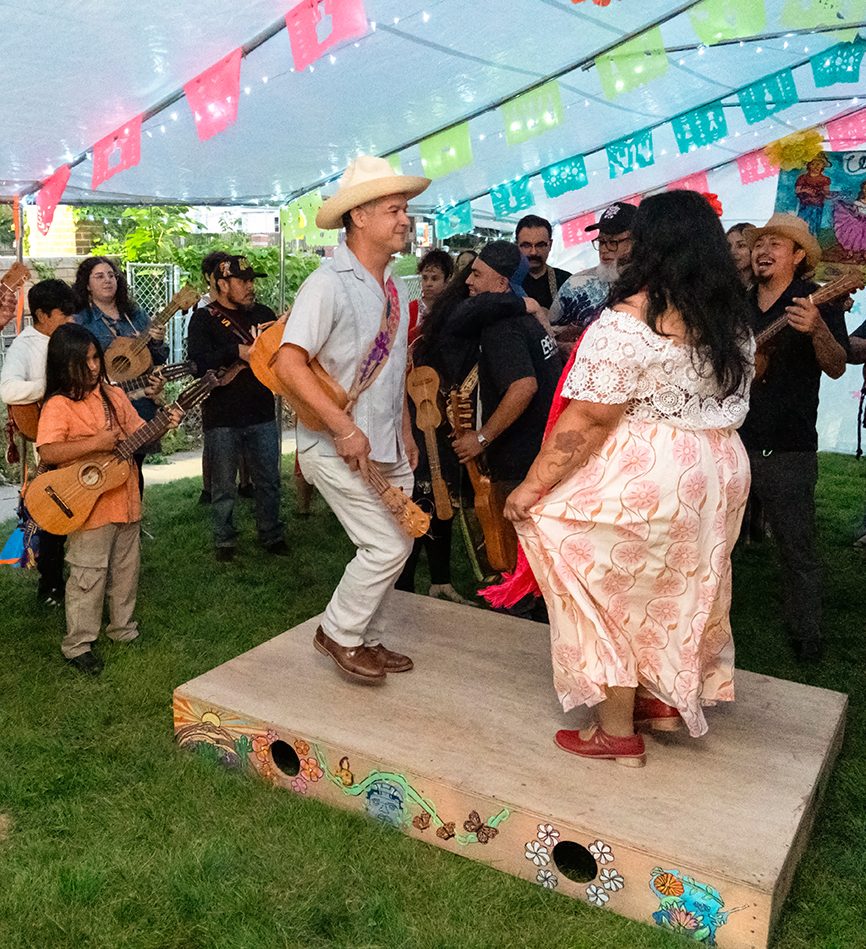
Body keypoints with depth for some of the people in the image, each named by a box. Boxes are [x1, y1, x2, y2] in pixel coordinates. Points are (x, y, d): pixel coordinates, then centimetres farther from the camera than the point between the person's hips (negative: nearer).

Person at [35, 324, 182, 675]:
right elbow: (47, 452, -23)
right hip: (88, 506, -7)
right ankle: (77, 645, 13)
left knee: (127, 568, 18)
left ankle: (123, 628, 35)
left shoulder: (114, 395, 7)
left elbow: (139, 432, 12)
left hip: (126, 499, 7)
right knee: (89, 575, 0)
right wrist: (94, 443, -28)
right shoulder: (58, 406, -13)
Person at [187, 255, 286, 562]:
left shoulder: (263, 313, 10)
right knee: (224, 487, 8)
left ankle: (272, 536, 26)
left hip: (262, 413, 4)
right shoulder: (204, 319, -2)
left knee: (269, 480, 11)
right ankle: (224, 543, 23)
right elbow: (199, 361, -18)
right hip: (221, 418, -3)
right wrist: (237, 352, -27)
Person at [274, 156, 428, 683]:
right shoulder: (329, 284, -15)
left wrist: (406, 432, 19)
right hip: (338, 446, -8)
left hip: (387, 446, 8)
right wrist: (344, 428, -27)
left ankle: (367, 640, 31)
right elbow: (289, 363, -24)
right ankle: (339, 634, 14)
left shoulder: (396, 289, 11)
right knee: (388, 546, -9)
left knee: (394, 547, 13)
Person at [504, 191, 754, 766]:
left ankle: (617, 732, 18)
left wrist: (531, 488, -16)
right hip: (722, 471, 8)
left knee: (610, 591, 8)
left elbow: (588, 419, -22)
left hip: (644, 476, -8)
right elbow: (731, 403, 12)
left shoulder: (627, 321, -18)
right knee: (680, 589, 22)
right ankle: (667, 700, 40)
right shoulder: (735, 321, 6)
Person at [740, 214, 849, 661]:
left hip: (788, 451, -4)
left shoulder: (817, 301, -2)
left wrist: (817, 329, -31)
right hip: (730, 442, 5)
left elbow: (837, 368, -13)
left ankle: (805, 636, 18)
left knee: (797, 549, 2)